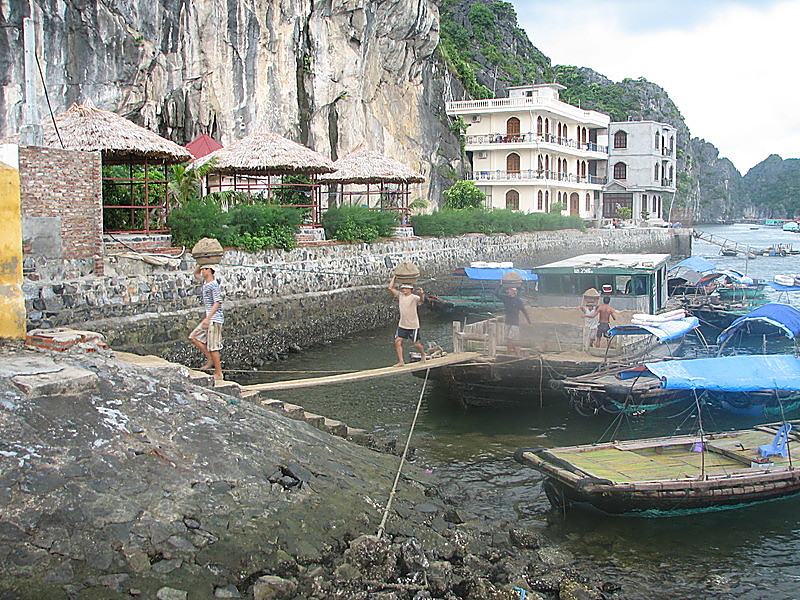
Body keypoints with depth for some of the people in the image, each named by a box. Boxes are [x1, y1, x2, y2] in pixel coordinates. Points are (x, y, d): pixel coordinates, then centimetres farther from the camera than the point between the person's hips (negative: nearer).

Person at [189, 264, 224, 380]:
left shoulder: (214, 285, -14)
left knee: (212, 346, -7)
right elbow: (196, 274, 32)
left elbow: (217, 303, -22)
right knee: (193, 337, 8)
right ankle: (210, 359, 12)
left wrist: (208, 318, -27)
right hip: (209, 319, 9)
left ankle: (218, 373, -1)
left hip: (215, 319, -9)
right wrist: (200, 264, 14)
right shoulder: (205, 282, 13)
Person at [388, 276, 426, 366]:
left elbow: (422, 300, -35)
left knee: (416, 343, 6)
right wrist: (394, 277, 1)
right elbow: (390, 287, 3)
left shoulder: (414, 298, -14)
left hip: (413, 325, -5)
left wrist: (422, 293, -56)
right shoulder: (400, 295, 2)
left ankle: (423, 354, 36)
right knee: (397, 342, -6)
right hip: (402, 325, 5)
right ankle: (401, 361, 0)